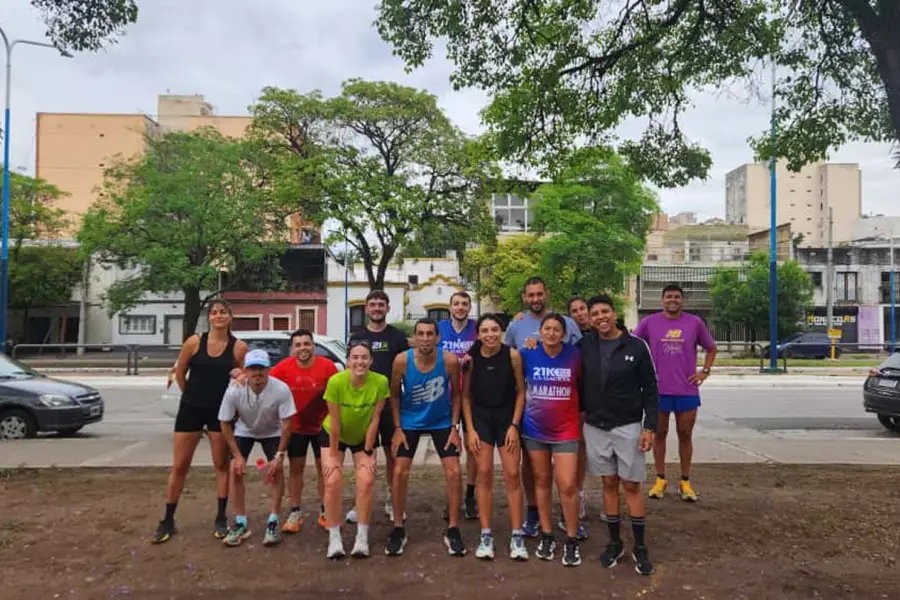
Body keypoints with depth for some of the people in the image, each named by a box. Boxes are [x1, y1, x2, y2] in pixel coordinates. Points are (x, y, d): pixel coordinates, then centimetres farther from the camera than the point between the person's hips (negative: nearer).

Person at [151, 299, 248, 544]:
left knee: (222, 465, 8)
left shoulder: (239, 347, -6)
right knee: (179, 466, 6)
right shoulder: (194, 342, -6)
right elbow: (179, 373, 7)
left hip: (221, 411, 0)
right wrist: (192, 395, 11)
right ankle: (168, 521, 19)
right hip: (191, 408, 0)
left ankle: (221, 519, 19)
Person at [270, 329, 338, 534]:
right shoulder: (284, 367, -14)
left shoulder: (327, 366, -17)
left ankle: (324, 511, 24)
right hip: (295, 427, 1)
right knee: (296, 467, 9)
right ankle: (295, 513, 21)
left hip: (322, 426, -1)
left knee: (324, 466, 10)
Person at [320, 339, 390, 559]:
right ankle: (334, 538, 3)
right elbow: (335, 422, -23)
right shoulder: (336, 381, -31)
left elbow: (375, 419, -19)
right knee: (333, 482, -11)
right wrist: (334, 455, -15)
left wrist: (367, 452, -13)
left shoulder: (380, 382, -28)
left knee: (366, 482, -10)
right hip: (333, 435, -1)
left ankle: (362, 538, 4)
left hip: (364, 437, 1)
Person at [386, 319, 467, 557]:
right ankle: (398, 529, 13)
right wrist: (397, 428, -9)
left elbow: (456, 394, -6)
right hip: (410, 422, 0)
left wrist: (454, 427, -9)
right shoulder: (402, 360, -22)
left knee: (454, 472, -5)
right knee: (400, 472, -3)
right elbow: (395, 394, -6)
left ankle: (453, 530, 10)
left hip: (442, 422, 0)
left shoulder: (450, 360, -22)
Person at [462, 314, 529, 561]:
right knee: (484, 474, 3)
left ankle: (517, 536, 9)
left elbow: (521, 391, -4)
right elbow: (465, 395, 0)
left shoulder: (512, 355, -12)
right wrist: (469, 429, -4)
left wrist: (514, 425, -8)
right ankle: (486, 535, 12)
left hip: (507, 418, -1)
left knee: (512, 475, 0)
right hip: (480, 418, 1)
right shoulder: (471, 357, -9)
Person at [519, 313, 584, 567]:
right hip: (534, 429, 2)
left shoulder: (575, 355, -9)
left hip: (566, 430, -1)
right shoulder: (528, 354, -7)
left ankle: (572, 540, 14)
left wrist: (581, 415, 6)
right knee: (542, 482, 12)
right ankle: (546, 536, 26)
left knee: (567, 485, -4)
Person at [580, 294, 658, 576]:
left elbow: (650, 390, -4)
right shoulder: (585, 346, -1)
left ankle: (640, 547, 16)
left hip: (628, 426, -2)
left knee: (631, 485, 3)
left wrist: (649, 426, -8)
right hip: (595, 427, 2)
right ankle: (615, 542, 23)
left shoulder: (636, 346, -6)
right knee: (609, 483, 11)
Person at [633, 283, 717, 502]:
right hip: (658, 390, 0)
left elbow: (711, 347, 14)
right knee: (660, 434, 9)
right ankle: (660, 480, 21)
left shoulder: (695, 322, 1)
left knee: (685, 435, 10)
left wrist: (705, 371, 3)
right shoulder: (649, 322, -2)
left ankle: (685, 482, 21)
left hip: (687, 390, 1)